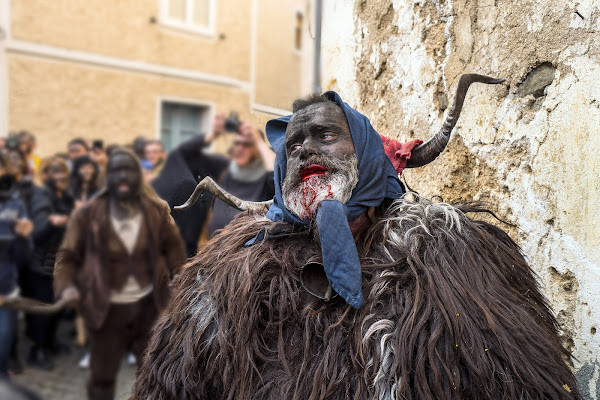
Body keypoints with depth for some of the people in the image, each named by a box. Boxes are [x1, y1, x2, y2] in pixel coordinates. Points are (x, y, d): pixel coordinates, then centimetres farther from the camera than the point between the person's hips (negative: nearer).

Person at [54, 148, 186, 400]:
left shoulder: (157, 210, -4)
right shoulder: (88, 215, -9)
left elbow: (173, 246, 7)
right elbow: (68, 255, -3)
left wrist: (179, 274, -6)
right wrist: (66, 285, -19)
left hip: (148, 303, 2)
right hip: (107, 308, -1)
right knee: (102, 376, 13)